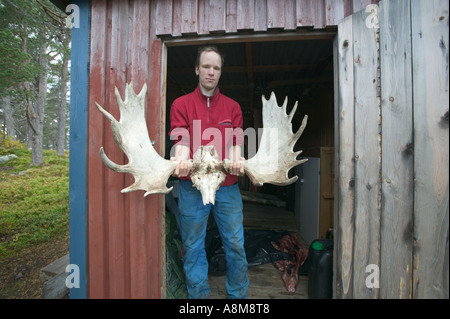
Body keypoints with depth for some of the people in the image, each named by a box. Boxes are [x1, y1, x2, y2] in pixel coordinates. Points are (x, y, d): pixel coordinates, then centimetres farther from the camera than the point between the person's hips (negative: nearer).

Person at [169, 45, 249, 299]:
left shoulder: (232, 107, 11)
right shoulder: (181, 104, 7)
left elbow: (234, 143, 2)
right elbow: (181, 142, -5)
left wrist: (236, 161, -20)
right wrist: (181, 161, -27)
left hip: (227, 186, 2)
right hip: (192, 187, -1)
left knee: (235, 245, 9)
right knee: (193, 247, 9)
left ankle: (239, 295, 32)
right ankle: (198, 296, 30)